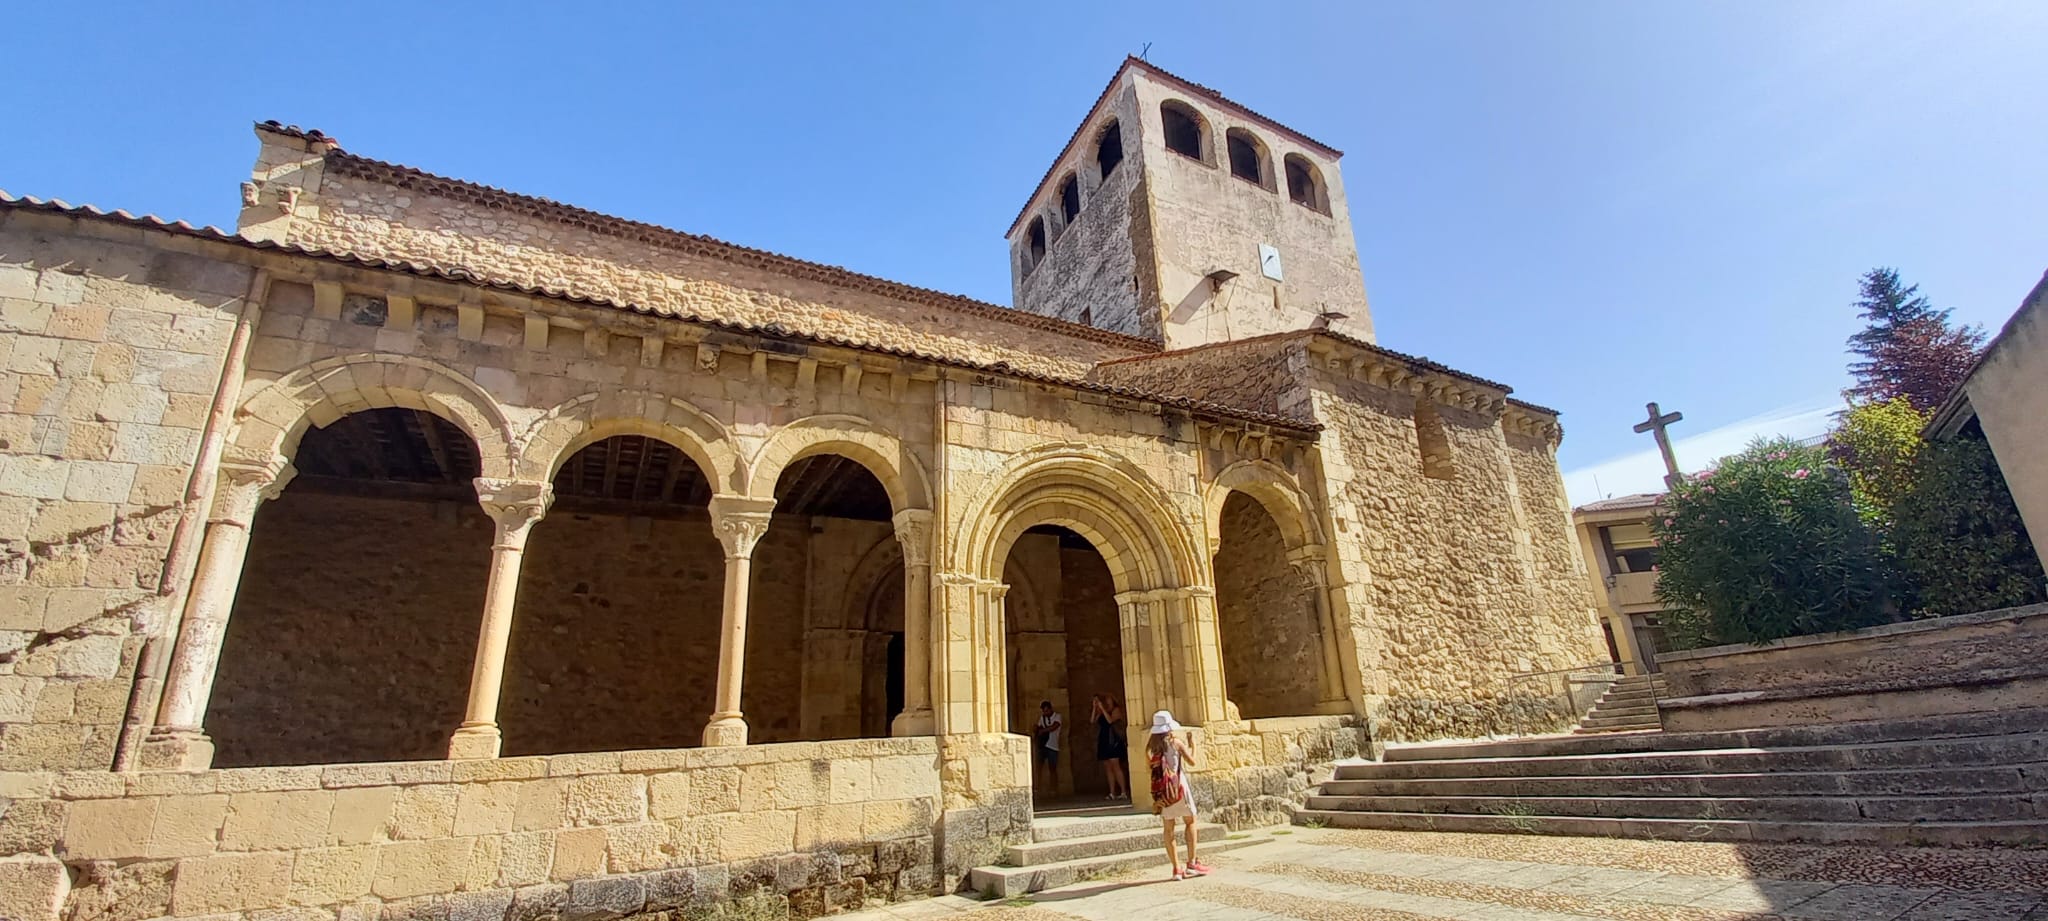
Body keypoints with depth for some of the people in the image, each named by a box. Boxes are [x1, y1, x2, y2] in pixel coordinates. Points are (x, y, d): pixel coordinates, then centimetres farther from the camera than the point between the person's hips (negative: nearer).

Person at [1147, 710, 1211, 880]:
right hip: (1178, 787, -3)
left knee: (1169, 828, 8)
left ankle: (1177, 868, 11)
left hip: (1160, 789, 3)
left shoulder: (1150, 746, 3)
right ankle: (1191, 863, 7)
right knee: (1190, 821, 12)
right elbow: (1192, 762, 1)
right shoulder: (1176, 742, -5)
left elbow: (1151, 766, 7)